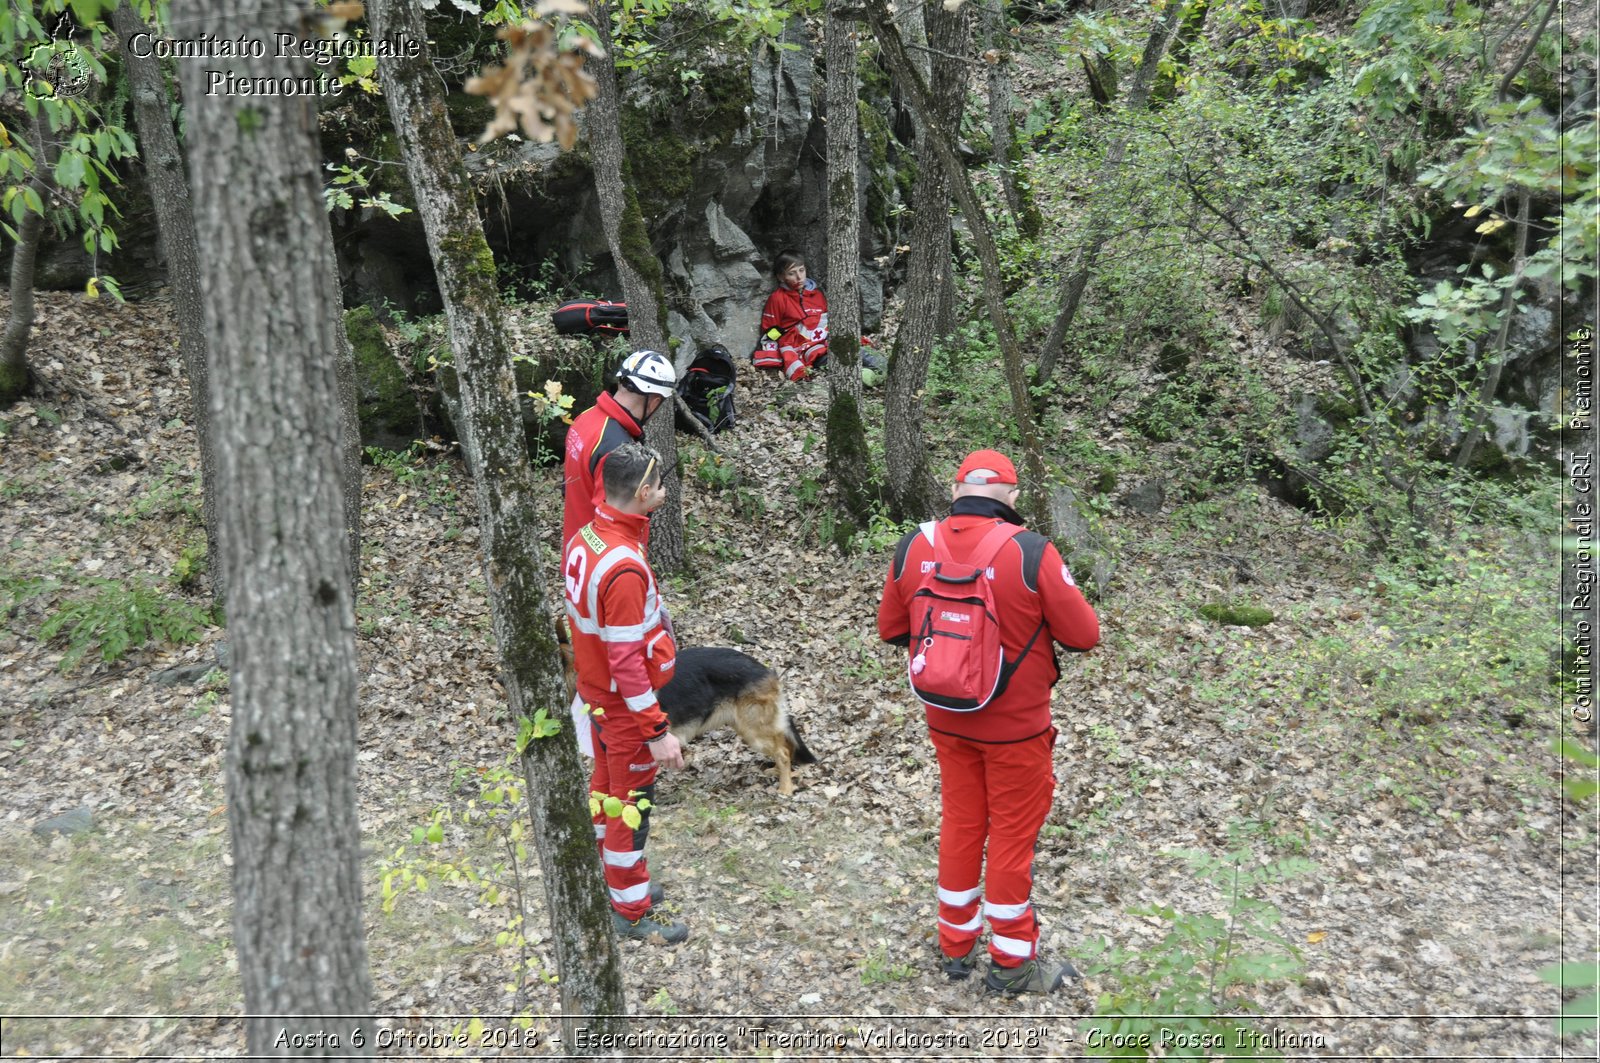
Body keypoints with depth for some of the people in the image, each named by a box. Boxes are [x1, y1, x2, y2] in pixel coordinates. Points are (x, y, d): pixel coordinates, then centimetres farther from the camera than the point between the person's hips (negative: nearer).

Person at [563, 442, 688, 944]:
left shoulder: (584, 539, -3)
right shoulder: (624, 567, -31)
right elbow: (627, 660, -29)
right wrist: (657, 731, -23)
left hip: (595, 690, 9)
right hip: (626, 702, -9)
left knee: (606, 785, 23)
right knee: (631, 802, 6)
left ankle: (615, 882, 42)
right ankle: (632, 911, 21)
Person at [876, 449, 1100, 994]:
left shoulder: (914, 547, -9)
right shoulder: (1031, 552, -21)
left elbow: (891, 629, 3)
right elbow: (1084, 634, -14)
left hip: (947, 719, 4)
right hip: (1015, 725, -4)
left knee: (960, 823, 20)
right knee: (1012, 834, 11)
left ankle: (955, 945, 34)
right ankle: (1011, 961, 26)